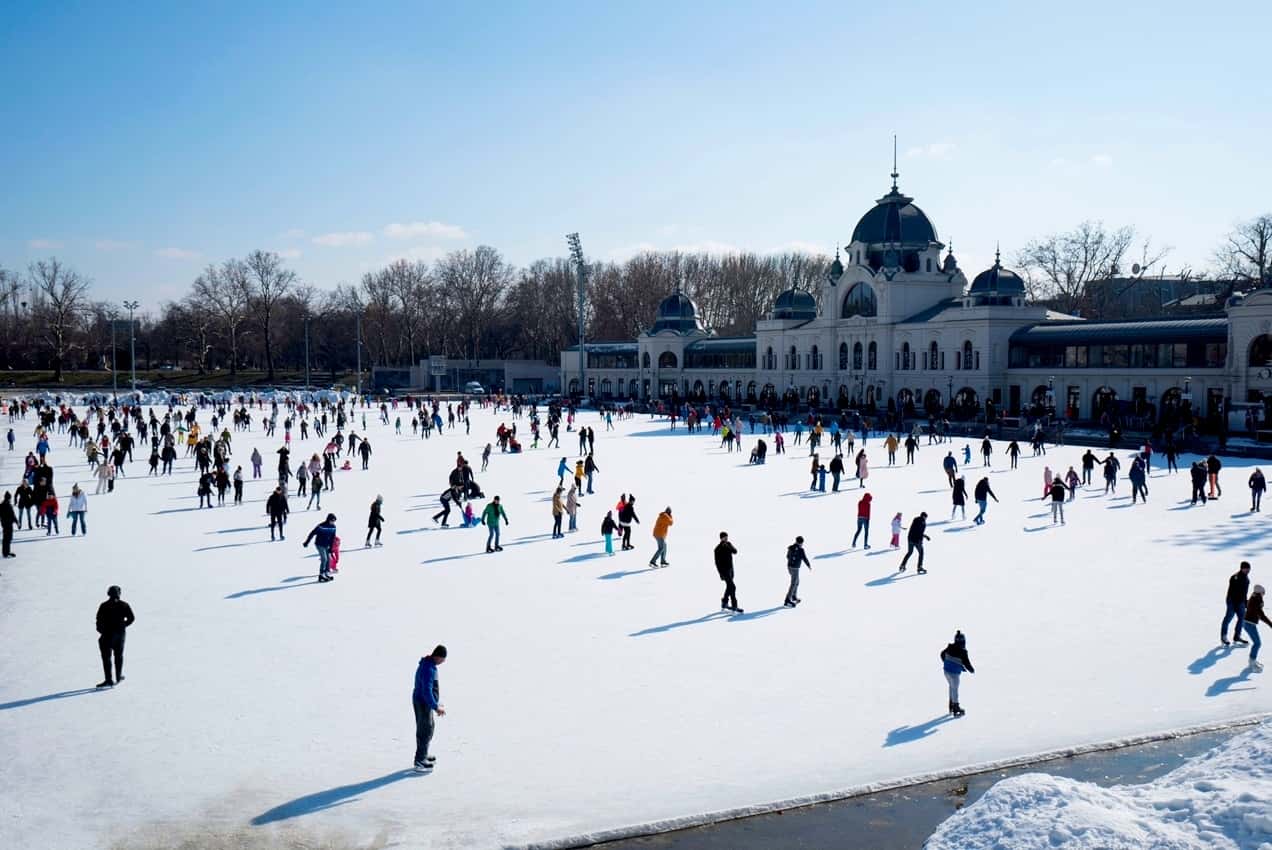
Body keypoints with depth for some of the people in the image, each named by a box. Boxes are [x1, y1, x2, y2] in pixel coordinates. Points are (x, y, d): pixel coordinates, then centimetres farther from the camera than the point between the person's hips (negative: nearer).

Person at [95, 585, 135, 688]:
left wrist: (100, 630, 6)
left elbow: (99, 620, -10)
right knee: (119, 656, 18)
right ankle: (118, 677, 26)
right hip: (120, 633, 4)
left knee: (106, 657, -2)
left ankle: (108, 680, -7)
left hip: (108, 634, -4)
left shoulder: (104, 606, -8)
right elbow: (131, 618, 3)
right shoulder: (124, 605, 1)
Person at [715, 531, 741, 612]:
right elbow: (717, 562, -16)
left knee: (729, 587, 17)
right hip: (724, 570, -7)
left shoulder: (728, 544, 4)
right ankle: (734, 607, -14)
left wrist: (731, 547, -27)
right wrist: (721, 574, -20)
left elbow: (735, 552, -8)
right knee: (732, 587, -14)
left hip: (730, 569, 7)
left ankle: (724, 604, 33)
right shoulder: (718, 549, -15)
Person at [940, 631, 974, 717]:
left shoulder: (950, 647, -5)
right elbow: (966, 663, -17)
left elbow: (942, 654, 11)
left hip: (946, 670, 6)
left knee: (951, 687, 23)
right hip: (954, 673, -6)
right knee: (954, 689, 6)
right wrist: (971, 670, 3)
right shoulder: (962, 651, -23)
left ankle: (951, 706, 31)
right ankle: (956, 709, 14)